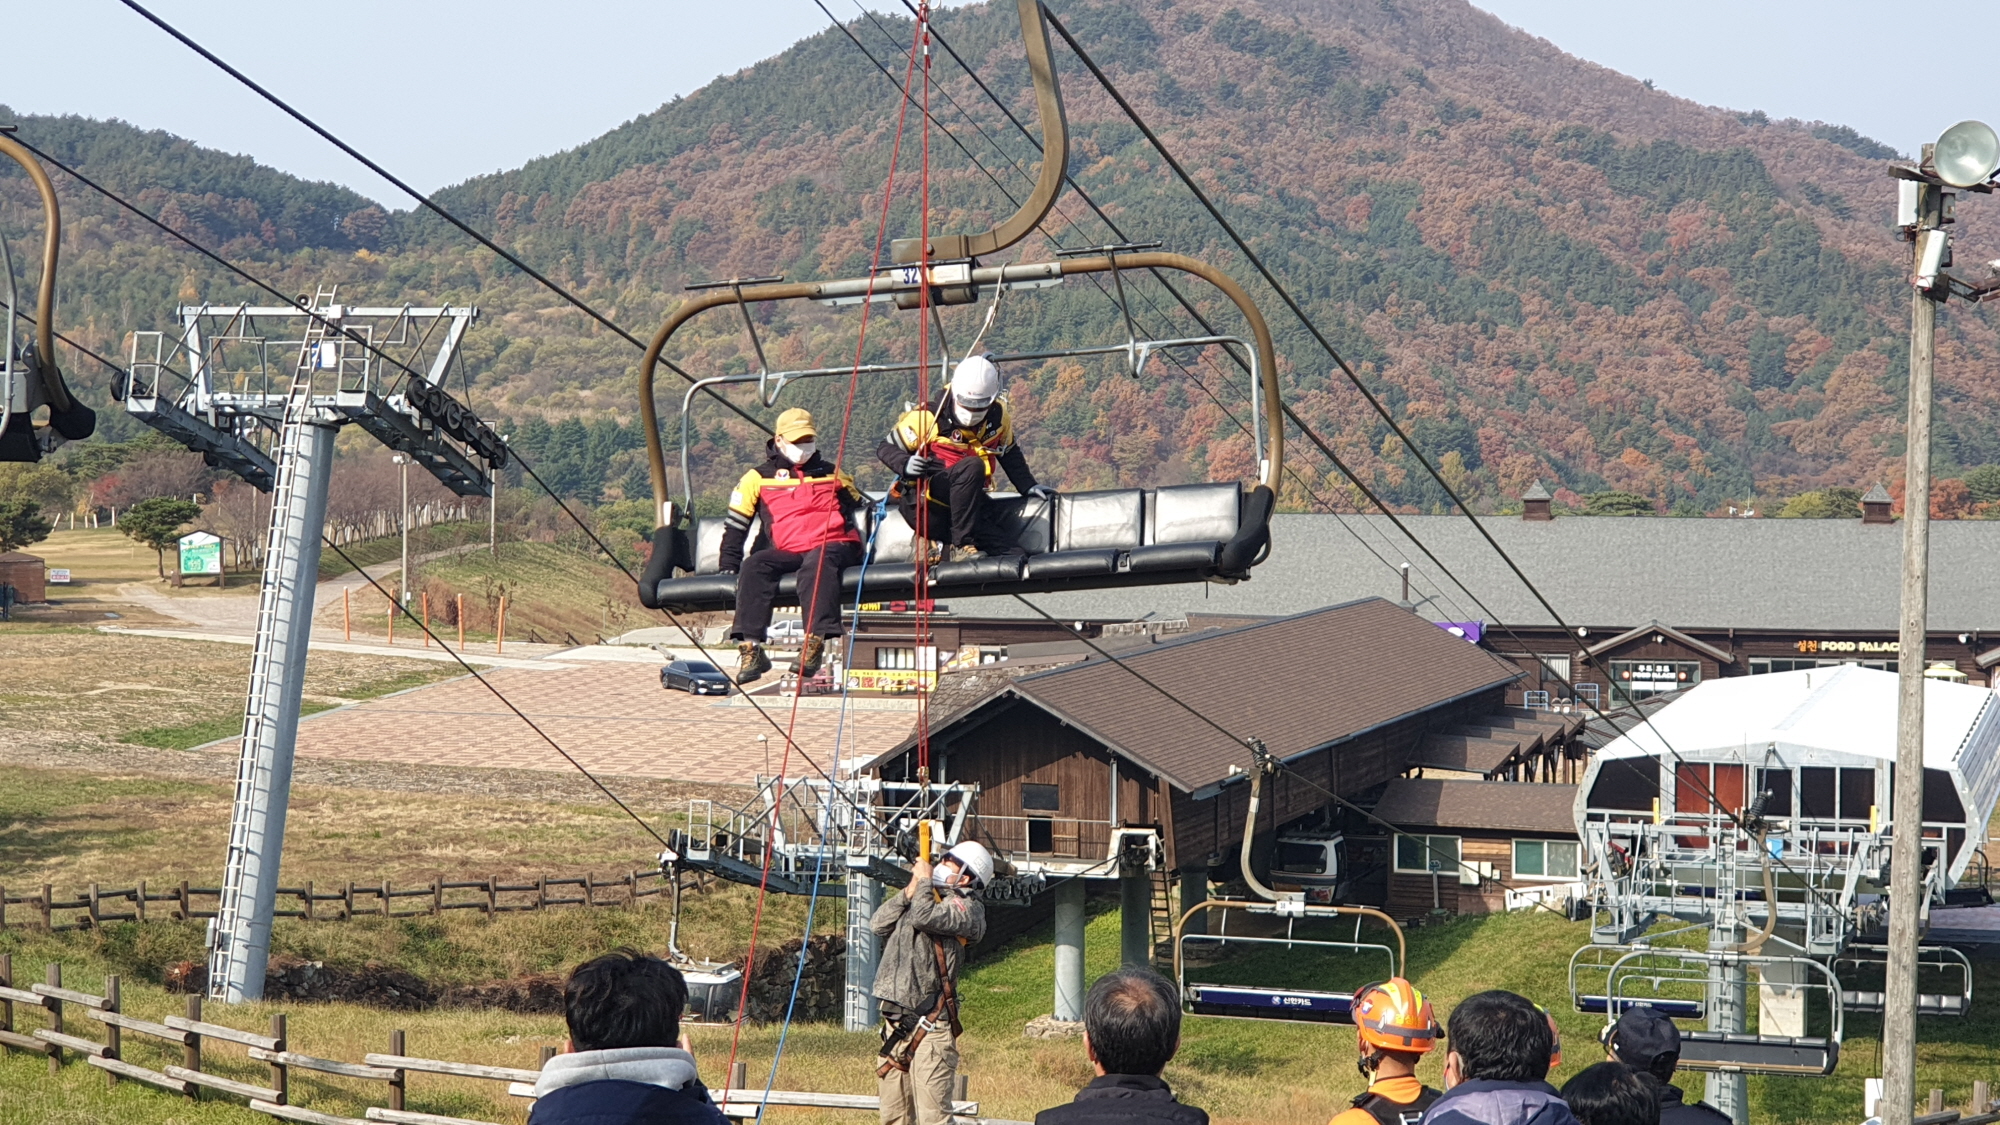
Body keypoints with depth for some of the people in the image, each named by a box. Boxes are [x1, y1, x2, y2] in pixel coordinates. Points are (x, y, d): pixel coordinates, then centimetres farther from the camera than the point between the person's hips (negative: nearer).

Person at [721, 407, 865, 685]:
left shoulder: (831, 474, 26)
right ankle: (750, 647, -36)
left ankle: (815, 642, -50)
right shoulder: (759, 478, 20)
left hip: (834, 546, -1)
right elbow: (735, 524, 18)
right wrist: (728, 566, 10)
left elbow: (863, 506, 31)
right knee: (754, 566, -29)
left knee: (817, 562, -37)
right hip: (788, 553, 1)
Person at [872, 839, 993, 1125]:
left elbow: (925, 917, -20)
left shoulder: (966, 907, -3)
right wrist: (909, 891, 4)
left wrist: (924, 881, -3)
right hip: (895, 1023, 8)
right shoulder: (925, 898, 21)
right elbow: (878, 925, 13)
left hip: (929, 1026, -8)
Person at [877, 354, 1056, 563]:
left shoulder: (998, 417, 6)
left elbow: (1011, 455, 23)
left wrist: (1029, 487, 12)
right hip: (924, 506, -6)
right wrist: (905, 465, -24)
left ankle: (948, 551, 7)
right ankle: (961, 545, -29)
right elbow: (887, 448, -4)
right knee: (972, 466, -33)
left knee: (1016, 557, -12)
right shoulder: (928, 417, -9)